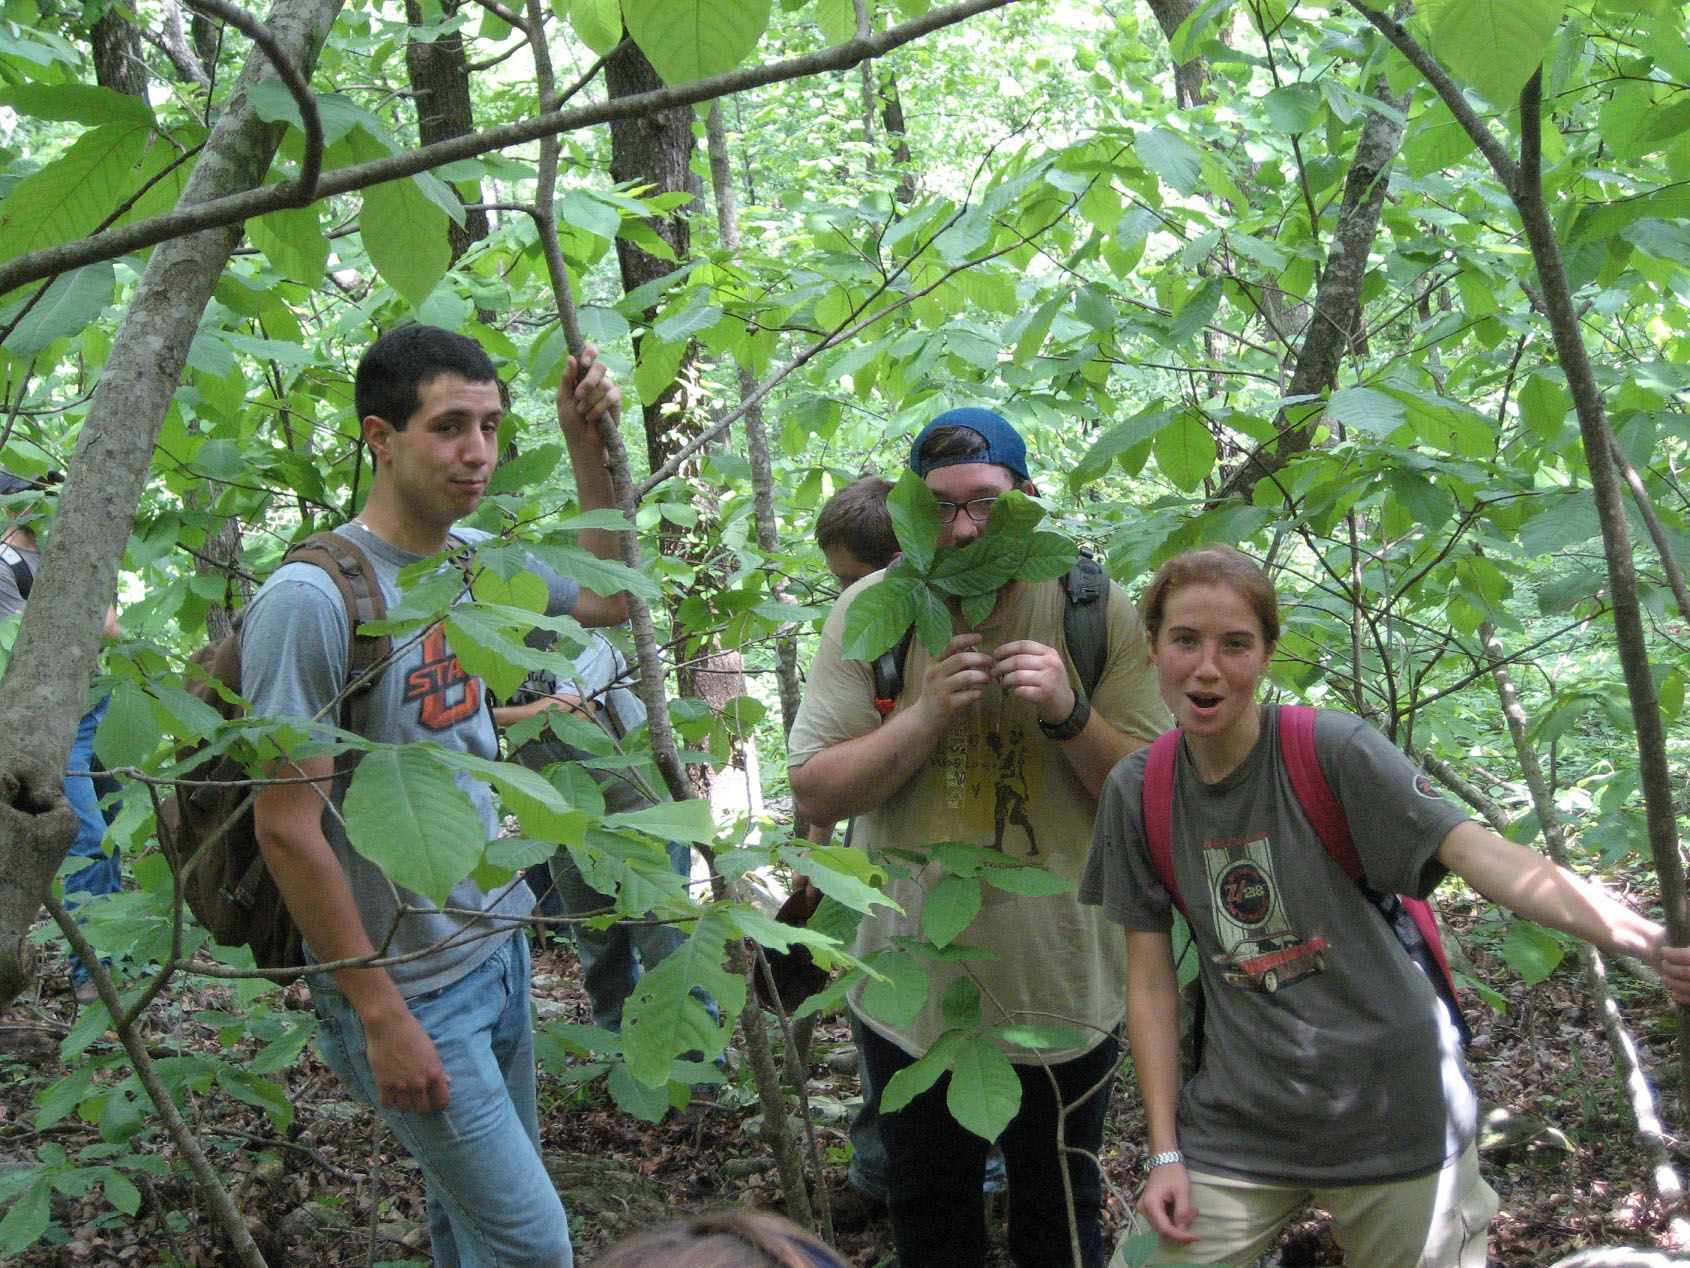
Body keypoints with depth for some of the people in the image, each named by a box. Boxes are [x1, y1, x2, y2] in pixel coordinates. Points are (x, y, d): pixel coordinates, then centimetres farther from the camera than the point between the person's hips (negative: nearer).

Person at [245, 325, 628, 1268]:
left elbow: (611, 601, 20)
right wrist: (382, 1014, -17)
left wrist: (589, 448, 7)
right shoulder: (313, 598, -20)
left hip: (498, 944, 7)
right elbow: (288, 827, -20)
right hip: (409, 985, -7)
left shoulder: (476, 557, 3)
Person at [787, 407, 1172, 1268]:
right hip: (912, 992, 1)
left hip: (1061, 984, 0)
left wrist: (1070, 714, -23)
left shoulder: (1097, 612, -8)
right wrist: (926, 715, -22)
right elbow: (813, 794, -8)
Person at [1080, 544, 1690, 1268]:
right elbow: (1150, 978, 2)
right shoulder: (1137, 792, -2)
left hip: (1391, 1109, -3)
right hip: (1239, 1122, 3)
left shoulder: (1332, 750, -14)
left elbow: (1474, 851, -24)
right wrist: (1165, 1152, 0)